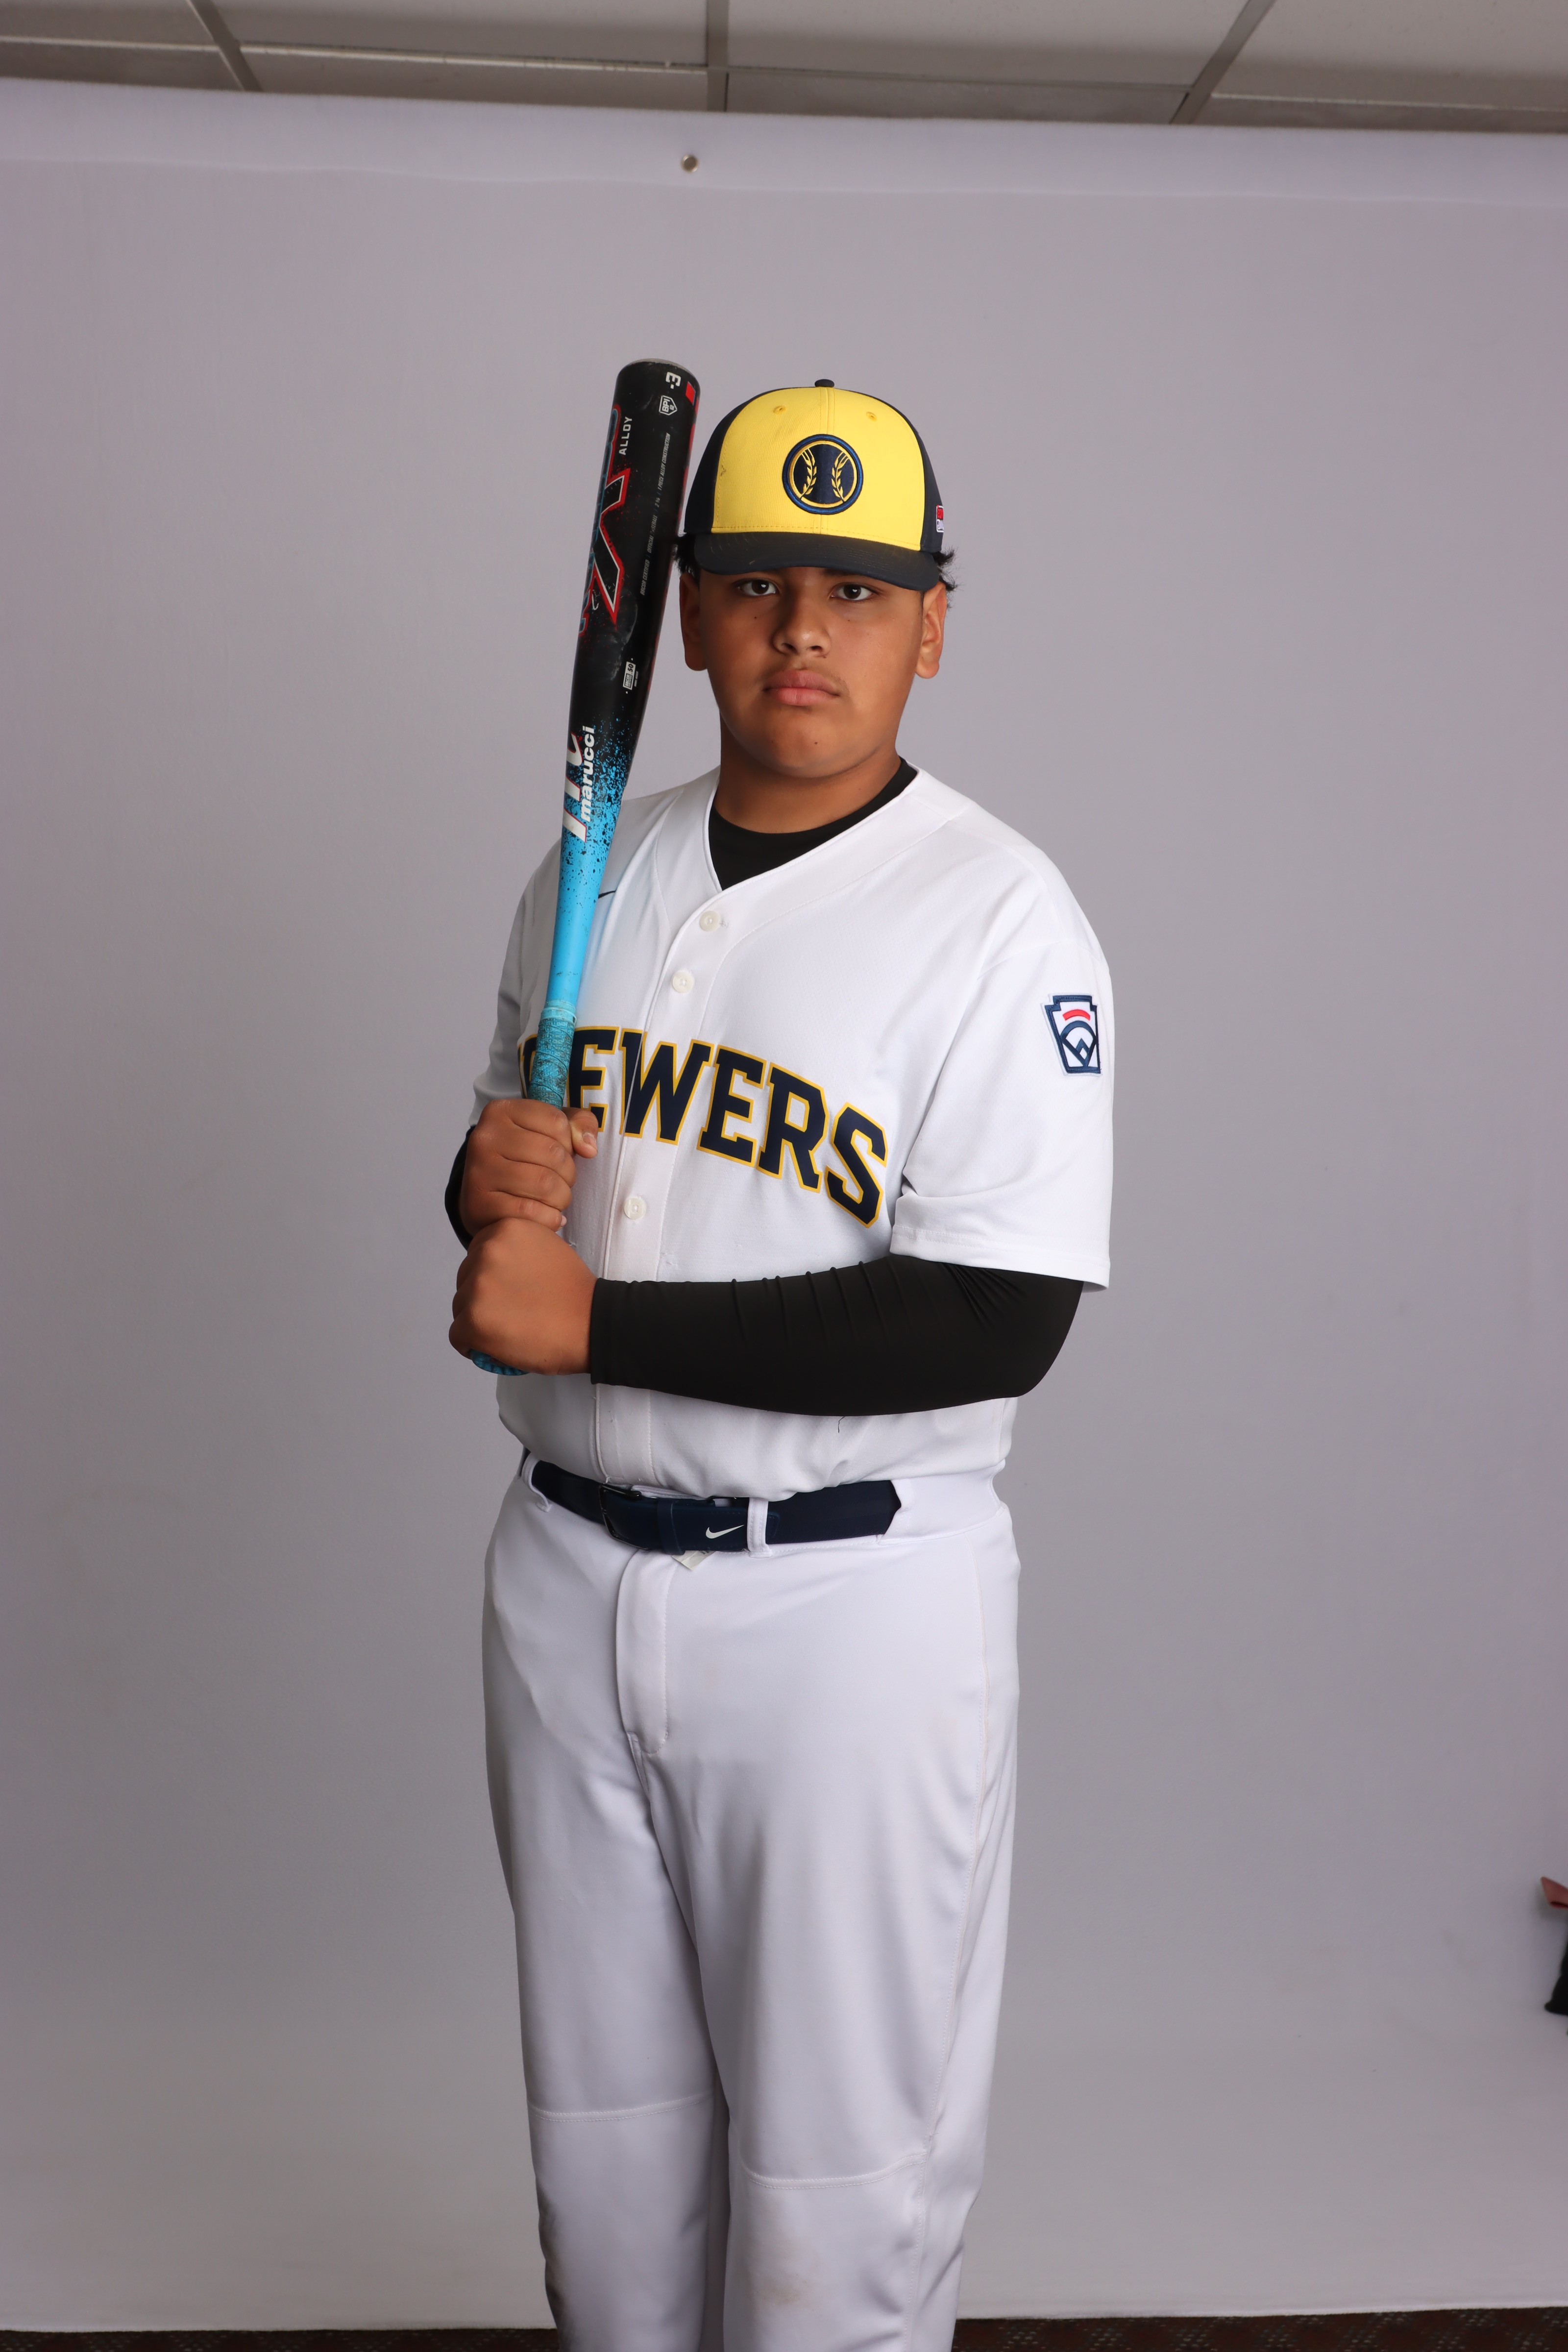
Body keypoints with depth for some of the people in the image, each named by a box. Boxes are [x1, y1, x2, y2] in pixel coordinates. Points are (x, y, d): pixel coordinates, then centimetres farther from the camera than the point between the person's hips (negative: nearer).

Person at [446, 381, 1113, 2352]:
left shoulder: (1002, 921, -13)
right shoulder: (589, 877, 7)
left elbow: (996, 1327, -21)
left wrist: (591, 1321, -21)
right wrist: (483, 1186, -7)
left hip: (853, 1597, -5)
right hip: (568, 1572, 6)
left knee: (840, 2162, 8)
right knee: (600, 2116, 20)